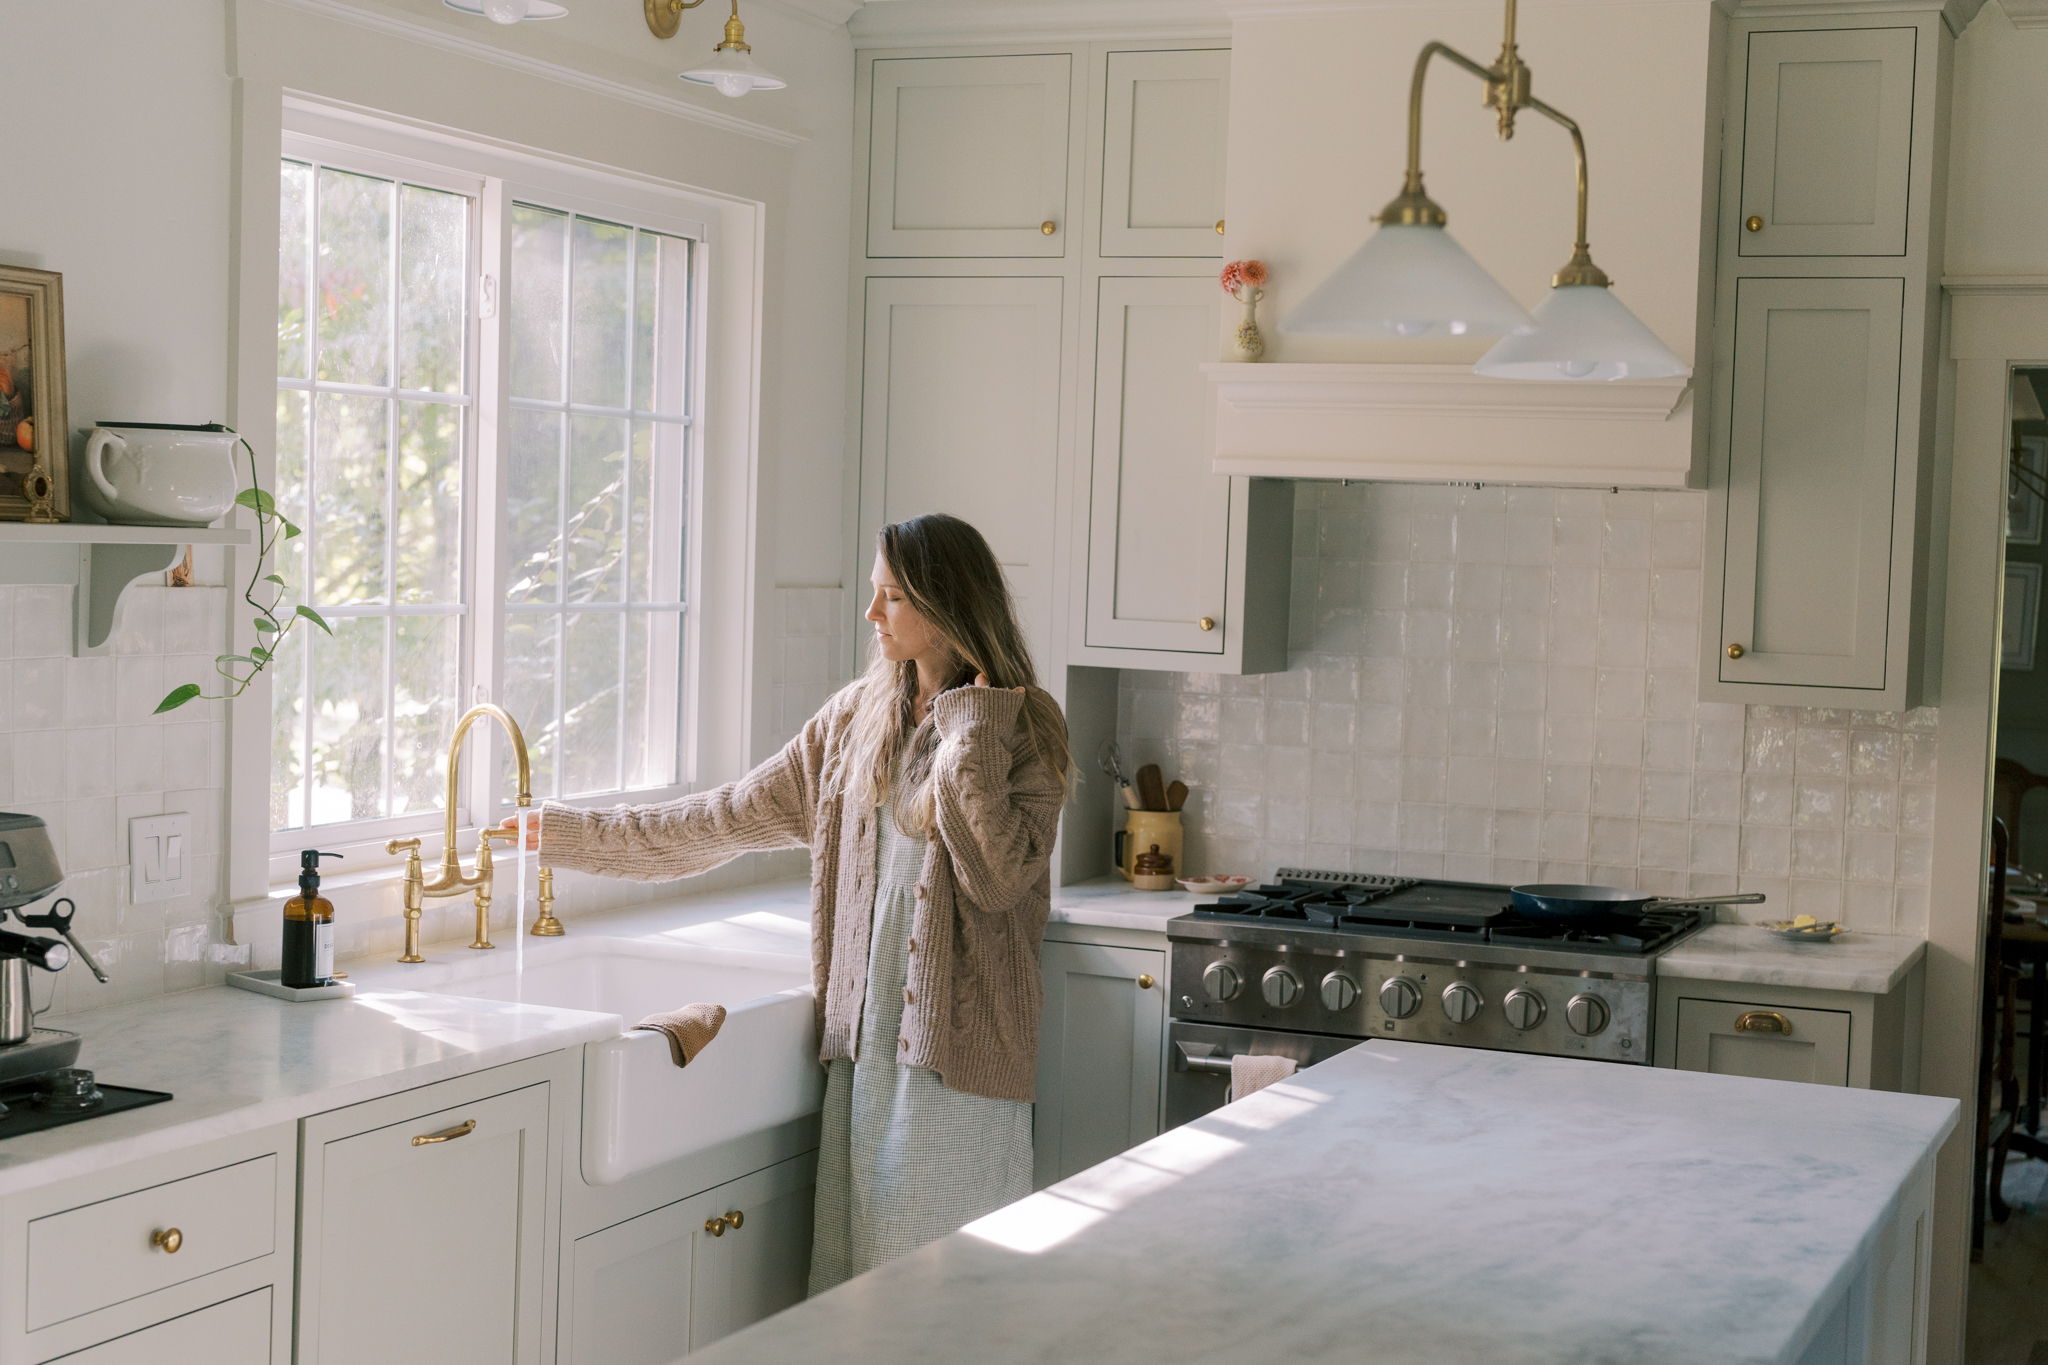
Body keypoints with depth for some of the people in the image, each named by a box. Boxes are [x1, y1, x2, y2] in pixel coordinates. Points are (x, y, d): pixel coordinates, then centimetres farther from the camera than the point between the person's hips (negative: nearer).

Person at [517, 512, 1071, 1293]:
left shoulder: (1023, 726, -5)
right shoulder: (859, 716, 12)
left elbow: (997, 875, -17)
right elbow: (733, 816, 15)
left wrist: (972, 734, -17)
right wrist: (561, 833, 16)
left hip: (956, 1049, -5)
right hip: (864, 1035, 5)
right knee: (854, 1268, 7)